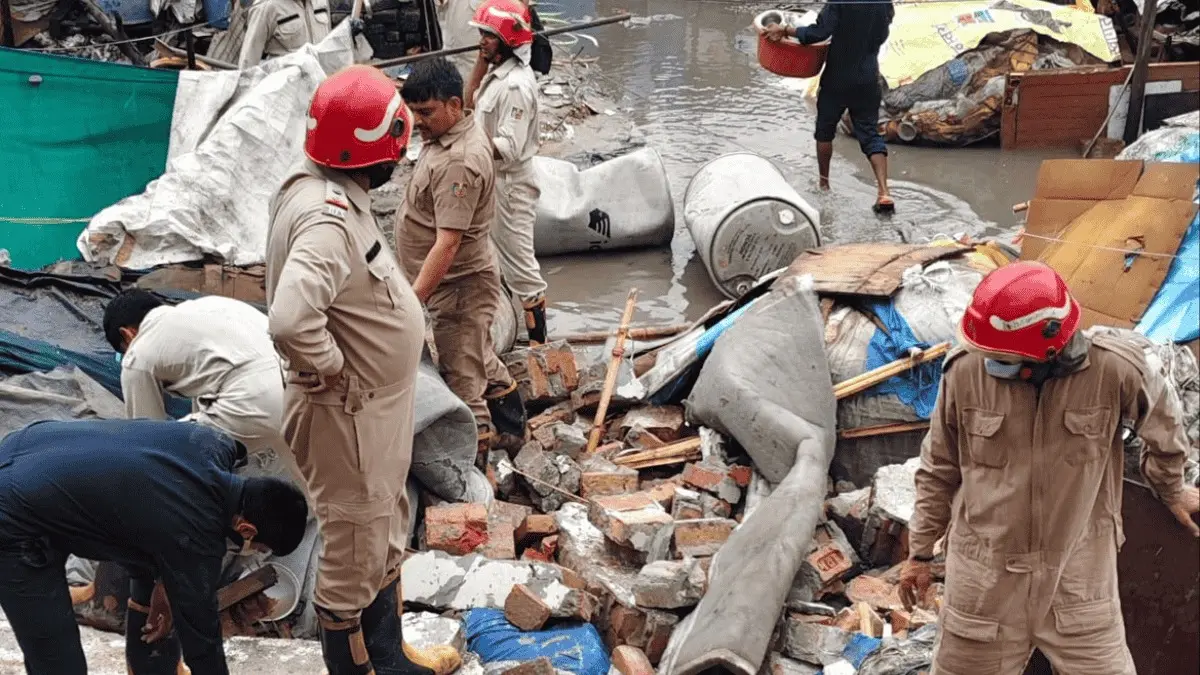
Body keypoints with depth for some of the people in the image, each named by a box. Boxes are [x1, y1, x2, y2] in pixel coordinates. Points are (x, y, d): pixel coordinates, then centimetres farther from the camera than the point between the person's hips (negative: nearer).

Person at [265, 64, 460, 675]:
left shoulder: (333, 194, 3)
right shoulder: (326, 220, -29)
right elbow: (291, 320, -42)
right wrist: (331, 370, -25)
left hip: (379, 408, 11)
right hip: (347, 417, -11)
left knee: (385, 537, 25)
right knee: (353, 555, 8)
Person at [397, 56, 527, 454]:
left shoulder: (459, 163, -29)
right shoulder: (456, 132, 2)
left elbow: (448, 243, -32)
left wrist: (413, 298, -33)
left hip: (458, 286, -11)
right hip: (460, 280, 11)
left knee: (463, 380, -1)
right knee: (481, 360, 26)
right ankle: (511, 427, 43)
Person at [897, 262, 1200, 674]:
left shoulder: (1114, 371, -17)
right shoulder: (965, 372, -14)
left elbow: (1162, 428, 7)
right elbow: (940, 470, 2)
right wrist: (920, 551, 9)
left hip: (1078, 577, 0)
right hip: (985, 577, 1)